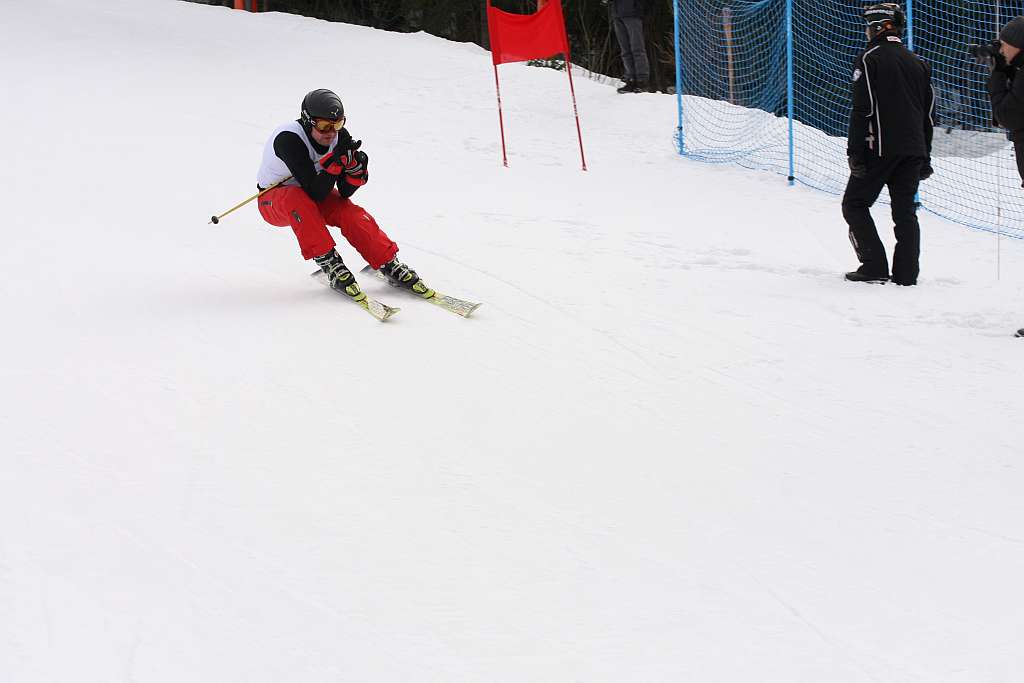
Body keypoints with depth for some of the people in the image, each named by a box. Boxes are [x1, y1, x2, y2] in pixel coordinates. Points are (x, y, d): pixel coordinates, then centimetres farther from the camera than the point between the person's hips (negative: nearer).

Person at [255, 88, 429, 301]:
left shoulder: (340, 136, -15)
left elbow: (344, 192, -12)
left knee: (349, 211, -21)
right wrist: (336, 161, -43)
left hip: (315, 195, 5)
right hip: (273, 201, -5)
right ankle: (329, 264, -32)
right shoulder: (288, 139, -33)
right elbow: (314, 193, -35)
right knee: (296, 198, -37)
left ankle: (390, 265, -12)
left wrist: (356, 168, -31)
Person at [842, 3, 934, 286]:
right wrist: (924, 157, 24)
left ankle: (875, 266, -5)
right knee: (905, 210, 10)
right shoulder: (918, 63, 16)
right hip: (913, 151, 6)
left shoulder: (870, 58, -4)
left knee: (855, 204, 4)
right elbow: (928, 113, 18)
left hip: (880, 147, -6)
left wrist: (855, 153, -11)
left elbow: (862, 111, -11)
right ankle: (906, 272, 3)